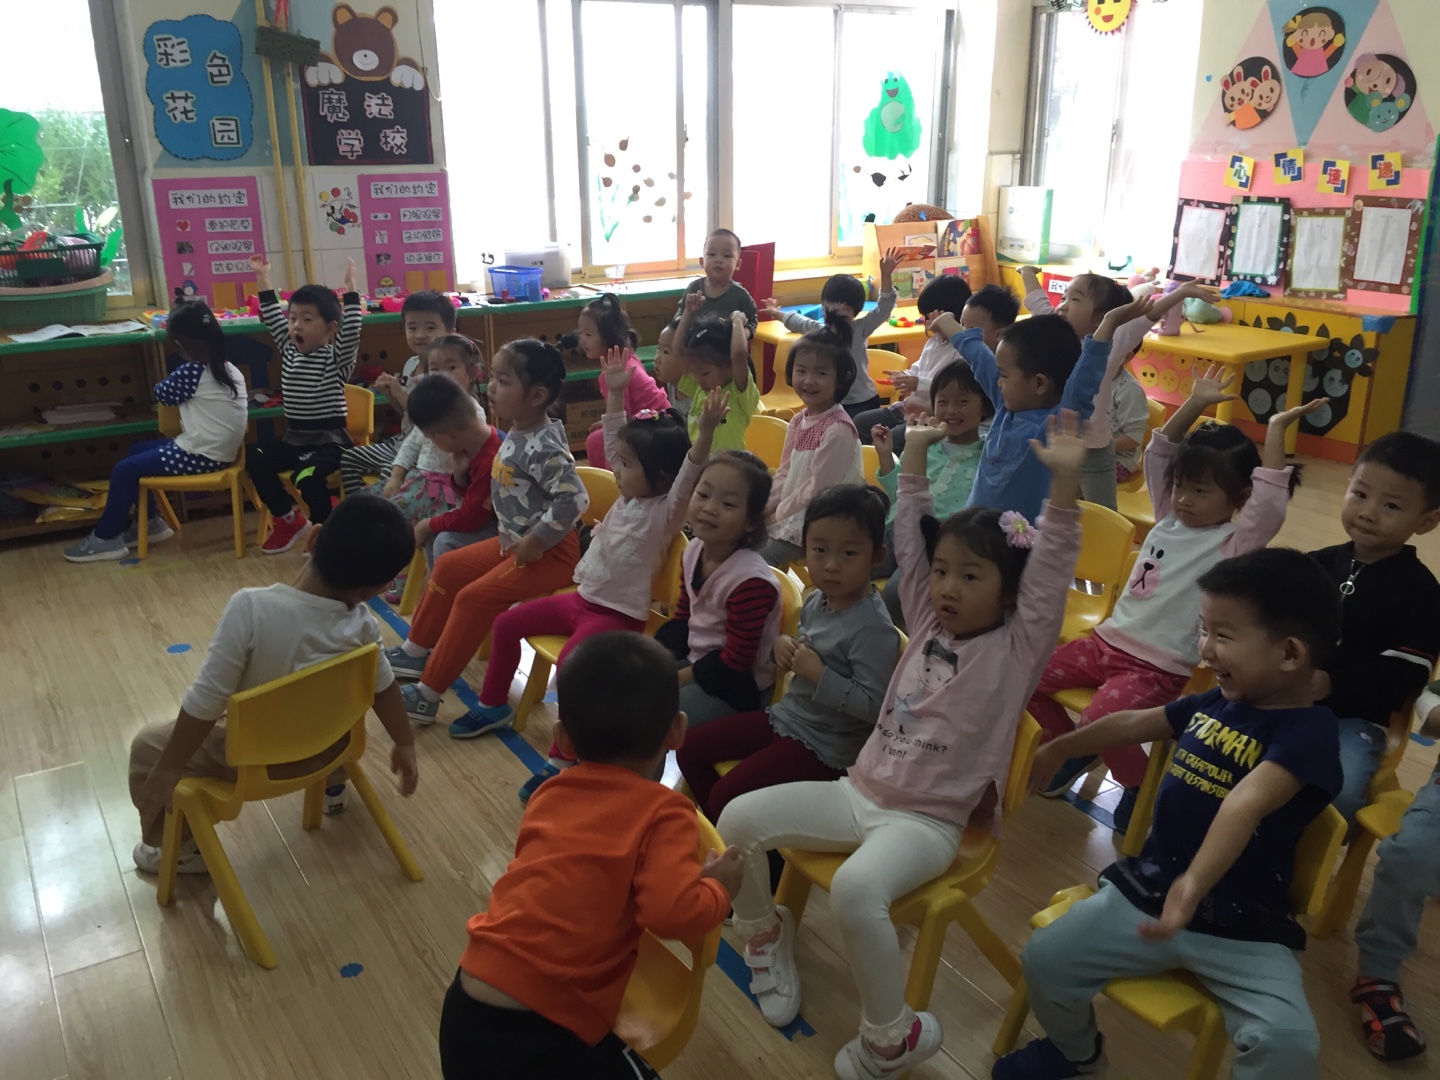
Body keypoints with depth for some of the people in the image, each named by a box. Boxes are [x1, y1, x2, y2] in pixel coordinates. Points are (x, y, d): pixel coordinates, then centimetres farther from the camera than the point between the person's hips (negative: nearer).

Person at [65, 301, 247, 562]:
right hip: (216, 450, 9)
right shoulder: (230, 369, 8)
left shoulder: (192, 372, -18)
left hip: (201, 455, -9)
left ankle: (105, 538, 11)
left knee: (123, 470, -2)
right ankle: (150, 522, 27)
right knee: (138, 450, 21)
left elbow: (161, 393, 1)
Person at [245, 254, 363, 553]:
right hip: (294, 436, 7)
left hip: (329, 438, -7)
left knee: (308, 477, -30)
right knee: (256, 461, -4)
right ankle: (289, 520, 10)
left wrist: (351, 290, -31)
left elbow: (351, 331, -25)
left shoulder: (336, 357, -9)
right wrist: (264, 279, 13)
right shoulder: (289, 351, 9)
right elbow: (272, 319, 14)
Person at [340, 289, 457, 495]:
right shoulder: (410, 364, 7)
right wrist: (390, 394, 0)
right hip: (403, 441, 10)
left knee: (390, 471, -32)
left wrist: (400, 393, -20)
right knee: (348, 458, 10)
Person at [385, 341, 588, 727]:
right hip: (513, 541, 10)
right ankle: (417, 652, 30)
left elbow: (575, 500, -34)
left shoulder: (544, 448, -25)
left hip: (548, 552, -10)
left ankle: (429, 694, -6)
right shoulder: (515, 436, 5)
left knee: (474, 598, -17)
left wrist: (533, 544, -26)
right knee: (448, 566, 14)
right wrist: (513, 536, 7)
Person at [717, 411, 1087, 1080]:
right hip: (857, 792, 6)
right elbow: (910, 535, 7)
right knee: (739, 818, -8)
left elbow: (1052, 573, -22)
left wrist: (1065, 482, -35)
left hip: (927, 822, -6)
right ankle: (763, 931, 19)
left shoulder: (1017, 648, -7)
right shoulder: (927, 621, 7)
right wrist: (915, 449, 3)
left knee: (855, 888, -35)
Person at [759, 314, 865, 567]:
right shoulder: (798, 421, 7)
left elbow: (817, 490, -19)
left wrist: (777, 515, -11)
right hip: (791, 513, 8)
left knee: (757, 557, -18)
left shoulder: (838, 430, -20)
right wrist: (763, 509, -1)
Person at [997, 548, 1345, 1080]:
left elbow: (1244, 805, -37)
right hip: (1146, 890, 6)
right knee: (1044, 959, -4)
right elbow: (1131, 724, 21)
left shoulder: (1309, 732, -17)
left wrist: (1195, 885, -51)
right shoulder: (1216, 701, 5)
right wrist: (1055, 751, 34)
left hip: (1243, 927, -5)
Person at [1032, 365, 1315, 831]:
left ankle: (1141, 782, 4)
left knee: (1098, 722, -29)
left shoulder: (1233, 545, -10)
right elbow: (1157, 455, 13)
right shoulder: (1169, 517, 9)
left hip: (1159, 667, -7)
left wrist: (1276, 429, -28)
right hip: (1108, 639, 7)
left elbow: (1269, 506, -29)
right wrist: (1195, 404, 6)